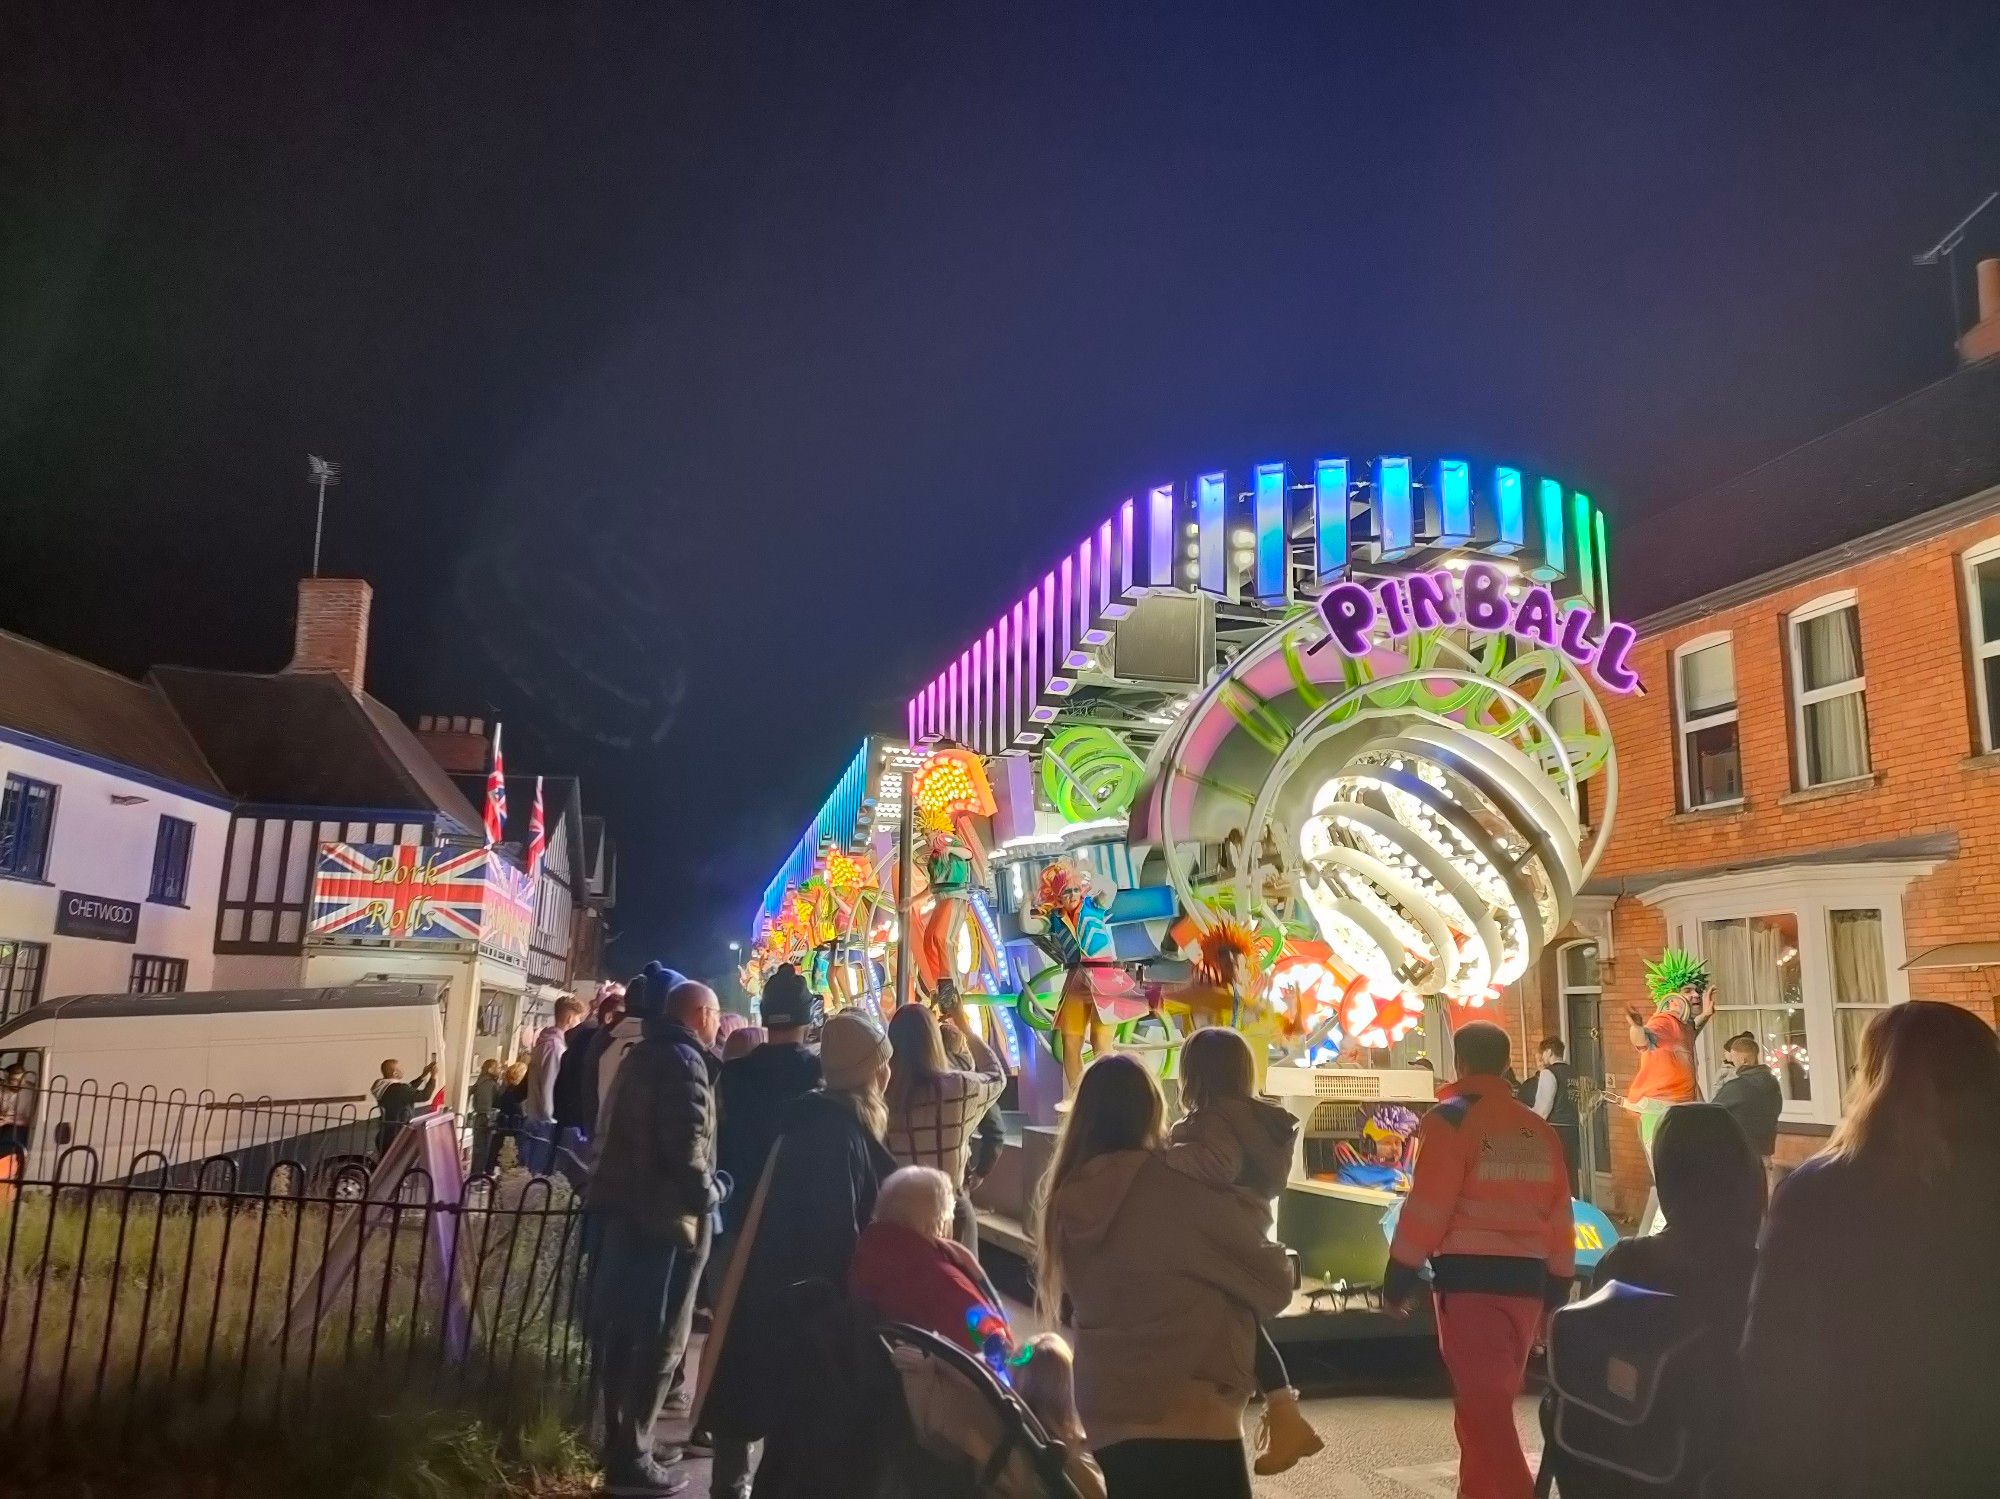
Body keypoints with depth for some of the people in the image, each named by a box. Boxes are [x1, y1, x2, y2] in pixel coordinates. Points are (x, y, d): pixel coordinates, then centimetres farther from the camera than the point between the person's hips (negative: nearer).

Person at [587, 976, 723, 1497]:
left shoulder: (645, 1054, 15)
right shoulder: (684, 1060, -14)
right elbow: (686, 1146, -23)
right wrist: (707, 1194, -10)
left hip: (623, 1206, 9)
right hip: (663, 1214, -9)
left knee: (622, 1330, 16)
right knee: (659, 1339, -1)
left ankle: (616, 1445, 27)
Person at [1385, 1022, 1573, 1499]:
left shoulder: (1450, 1120, -9)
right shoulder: (1539, 1131, 11)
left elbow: (1426, 1207, -14)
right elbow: (1559, 1219, 13)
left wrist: (1399, 1274, -6)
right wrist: (1557, 1290, 20)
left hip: (1470, 1277, -7)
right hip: (1525, 1278, 7)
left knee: (1482, 1404, -4)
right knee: (1493, 1399, 19)